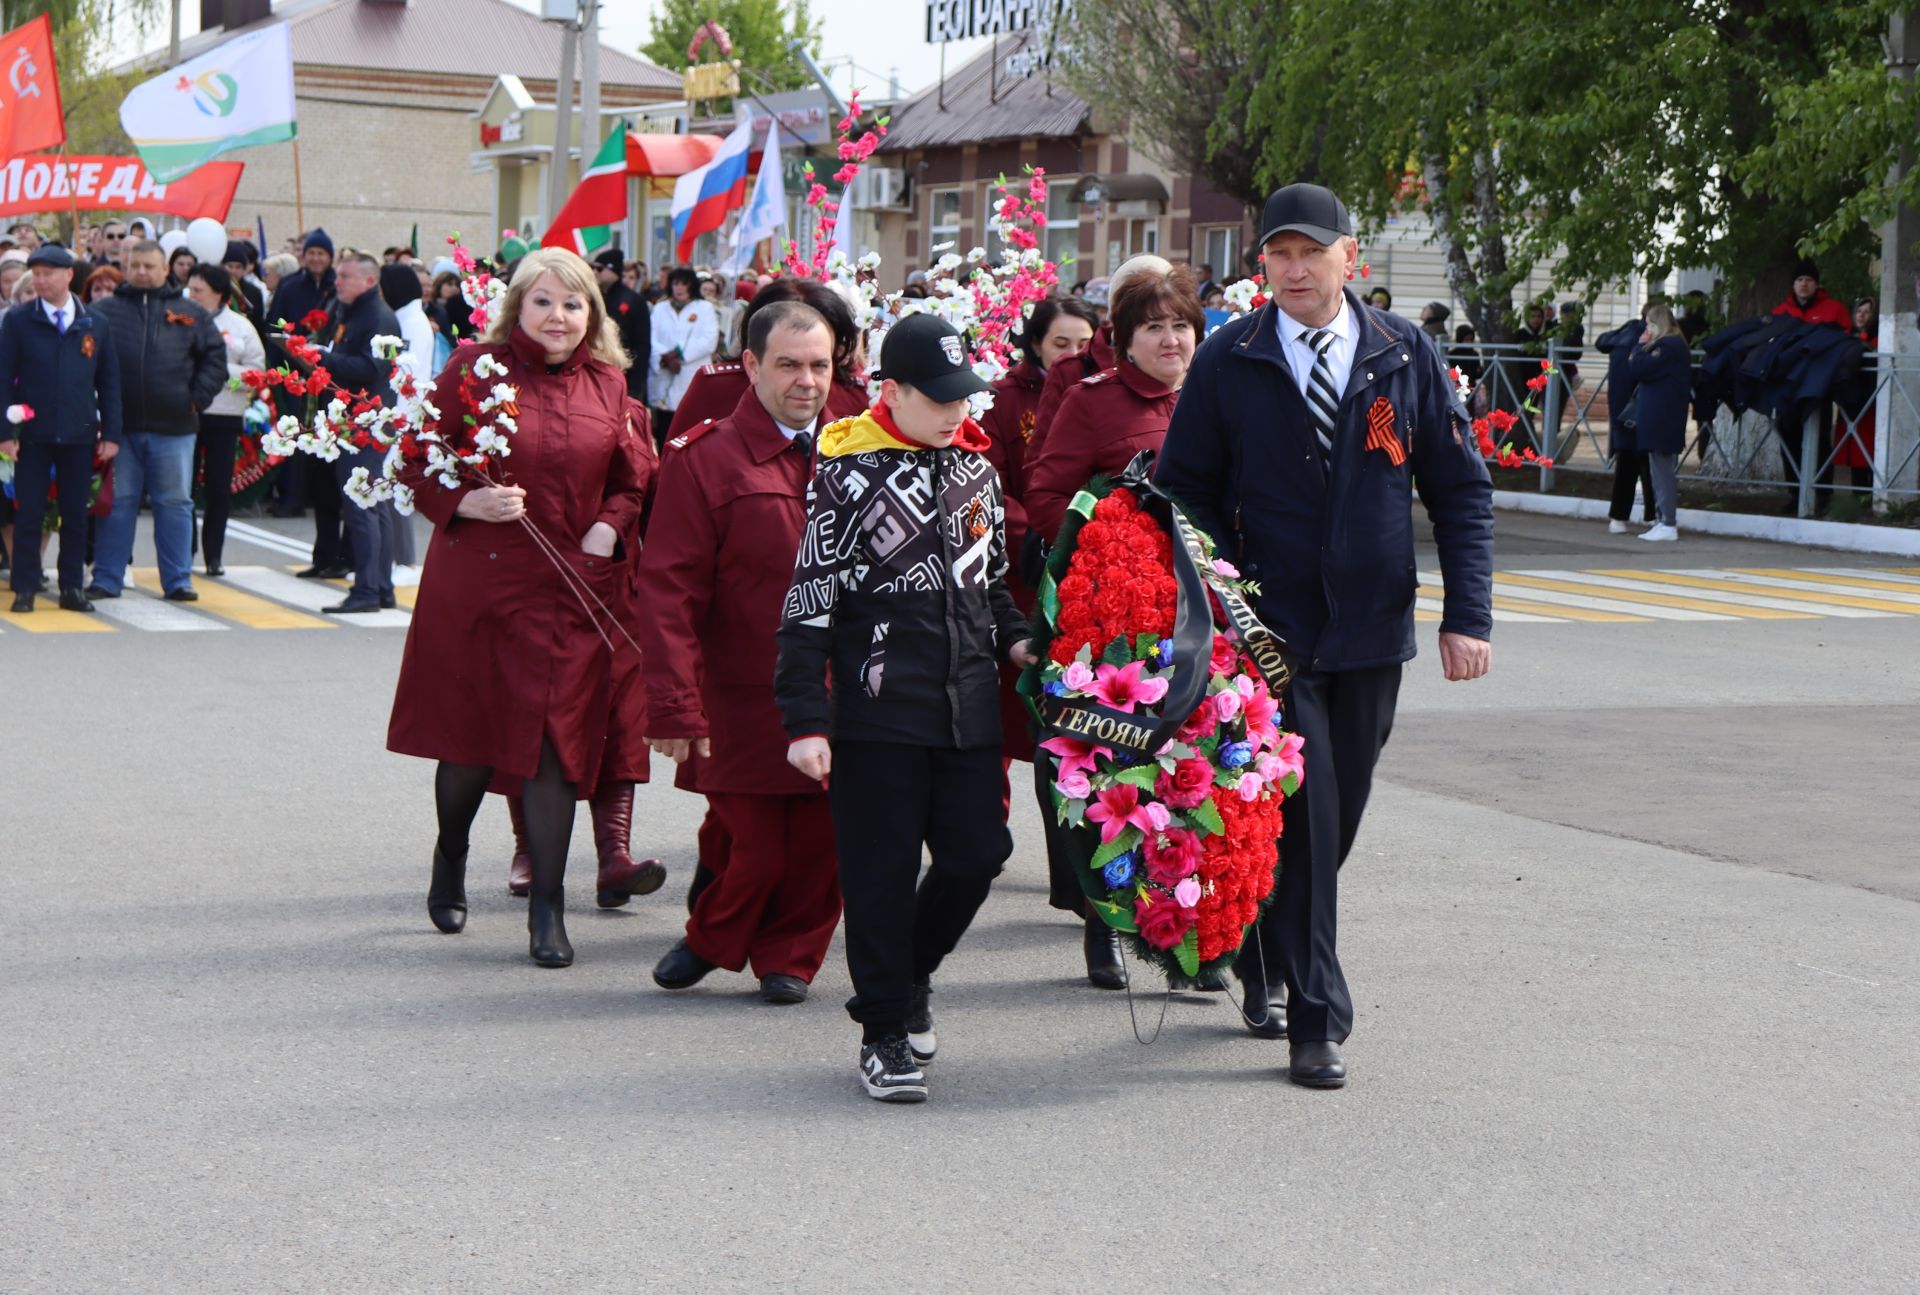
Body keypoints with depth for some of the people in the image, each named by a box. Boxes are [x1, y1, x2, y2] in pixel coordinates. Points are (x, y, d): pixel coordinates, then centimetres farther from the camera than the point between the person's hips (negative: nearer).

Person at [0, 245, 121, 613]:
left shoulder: (94, 325, 6)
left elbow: (109, 382, 9)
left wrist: (111, 433, 3)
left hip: (79, 434, 2)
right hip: (33, 434, -2)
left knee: (76, 515, 6)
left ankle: (73, 588, 14)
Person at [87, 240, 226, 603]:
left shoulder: (191, 314, 8)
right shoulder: (104, 311, 6)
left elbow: (215, 358, 9)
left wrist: (197, 398, -1)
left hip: (173, 427, 0)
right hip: (120, 426, 0)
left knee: (175, 505, 5)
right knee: (117, 504, 5)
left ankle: (178, 580, 12)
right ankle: (106, 580, 11)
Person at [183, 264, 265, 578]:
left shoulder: (240, 328, 5)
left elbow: (257, 373, 0)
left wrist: (222, 370, -12)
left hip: (223, 415, 0)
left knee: (219, 488, 3)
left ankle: (213, 555, 12)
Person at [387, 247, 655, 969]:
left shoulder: (608, 386, 6)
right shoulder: (475, 368, -3)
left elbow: (636, 479, 14)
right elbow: (422, 467, -1)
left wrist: (609, 527, -3)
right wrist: (466, 502, -18)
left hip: (575, 587, 2)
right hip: (478, 580, -1)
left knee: (556, 740, -4)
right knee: (470, 735, 9)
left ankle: (548, 909, 4)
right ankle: (450, 860, 39)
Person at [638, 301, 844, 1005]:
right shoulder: (704, 458, -5)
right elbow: (671, 590, -9)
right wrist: (675, 706, -14)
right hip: (746, 703, -4)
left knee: (821, 842, 6)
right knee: (757, 848, 0)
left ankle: (788, 956, 28)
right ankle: (712, 939, 28)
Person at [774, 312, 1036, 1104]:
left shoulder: (975, 465, 10)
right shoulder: (849, 473, -7)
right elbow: (809, 604, -9)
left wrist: (1013, 639, 6)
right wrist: (806, 721, -13)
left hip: (968, 707, 6)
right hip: (879, 710, -5)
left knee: (977, 853, 5)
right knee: (881, 873, 0)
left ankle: (904, 978, 29)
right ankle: (886, 1034, 10)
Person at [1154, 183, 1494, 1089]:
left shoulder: (1406, 357, 3)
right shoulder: (1227, 362, -2)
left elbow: (1461, 492, 5)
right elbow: (1185, 491, 4)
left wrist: (1466, 615, -3)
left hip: (1371, 636, 3)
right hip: (1270, 630, -3)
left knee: (1336, 817, 11)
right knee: (1300, 820, -8)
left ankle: (1267, 968, 33)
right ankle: (1314, 1023, 0)